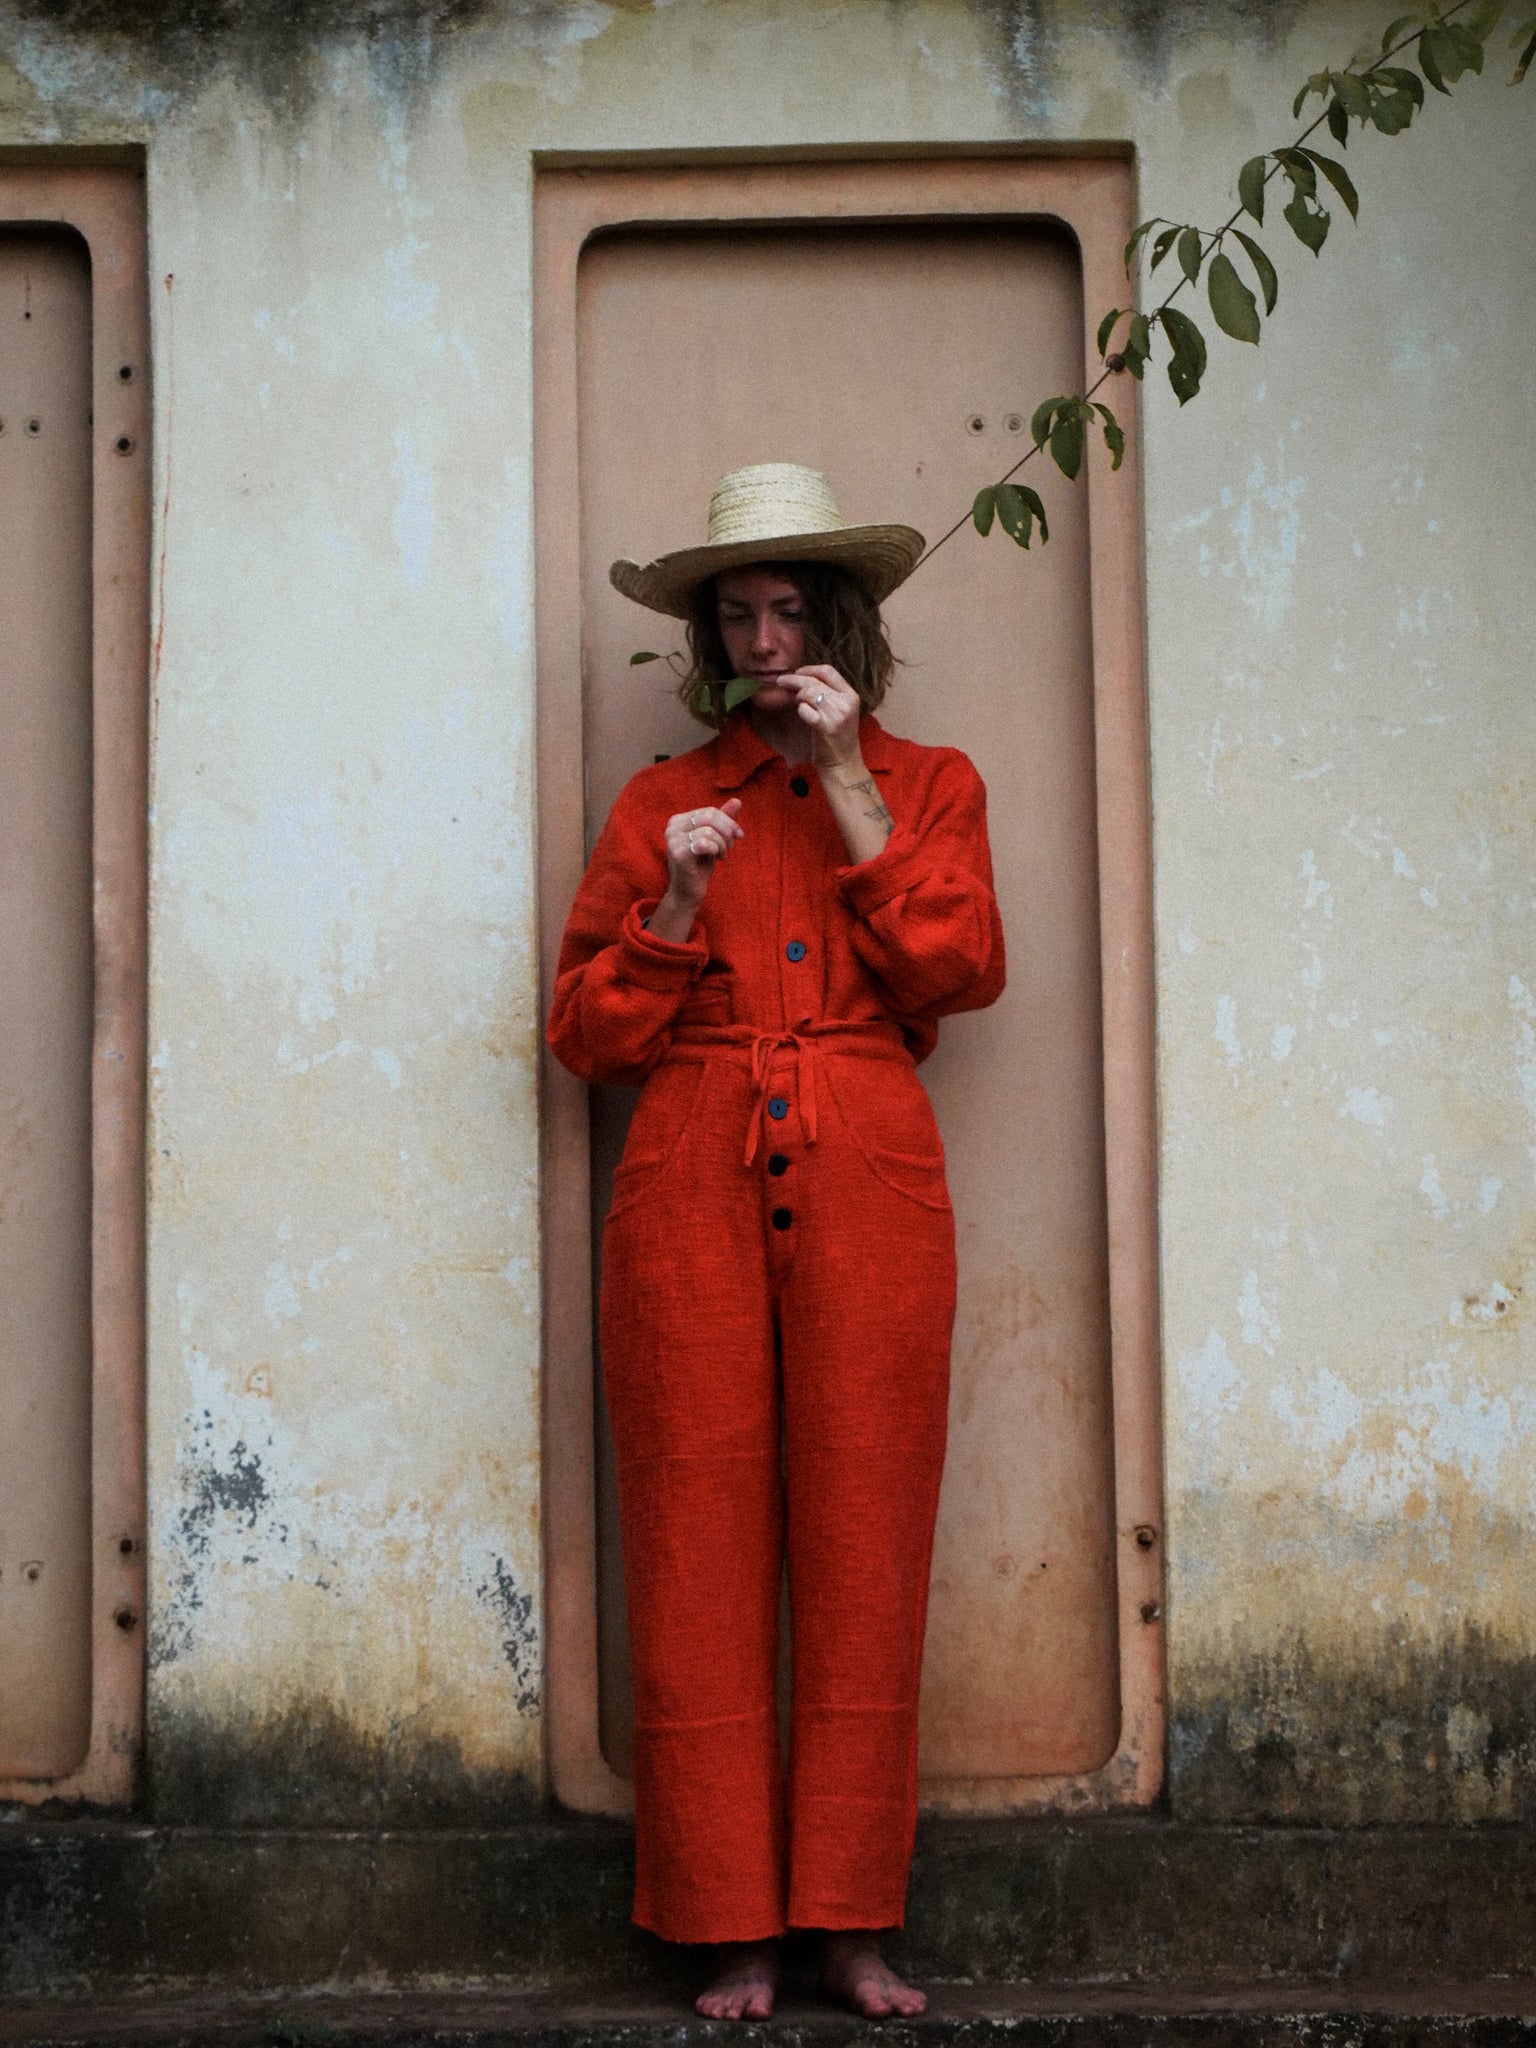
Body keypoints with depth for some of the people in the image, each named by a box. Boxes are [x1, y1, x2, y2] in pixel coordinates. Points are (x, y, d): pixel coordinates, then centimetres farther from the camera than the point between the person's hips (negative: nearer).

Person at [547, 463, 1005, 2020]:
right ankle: (733, 1932, 4)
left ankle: (851, 1924, 5)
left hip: (866, 1189, 0)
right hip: (693, 1190, 1)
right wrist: (677, 902, -4)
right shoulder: (661, 804, 16)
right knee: (702, 1553, -3)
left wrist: (847, 787, -4)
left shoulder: (927, 784, 16)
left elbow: (959, 971, -2)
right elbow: (585, 1033, 10)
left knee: (861, 1550, -4)